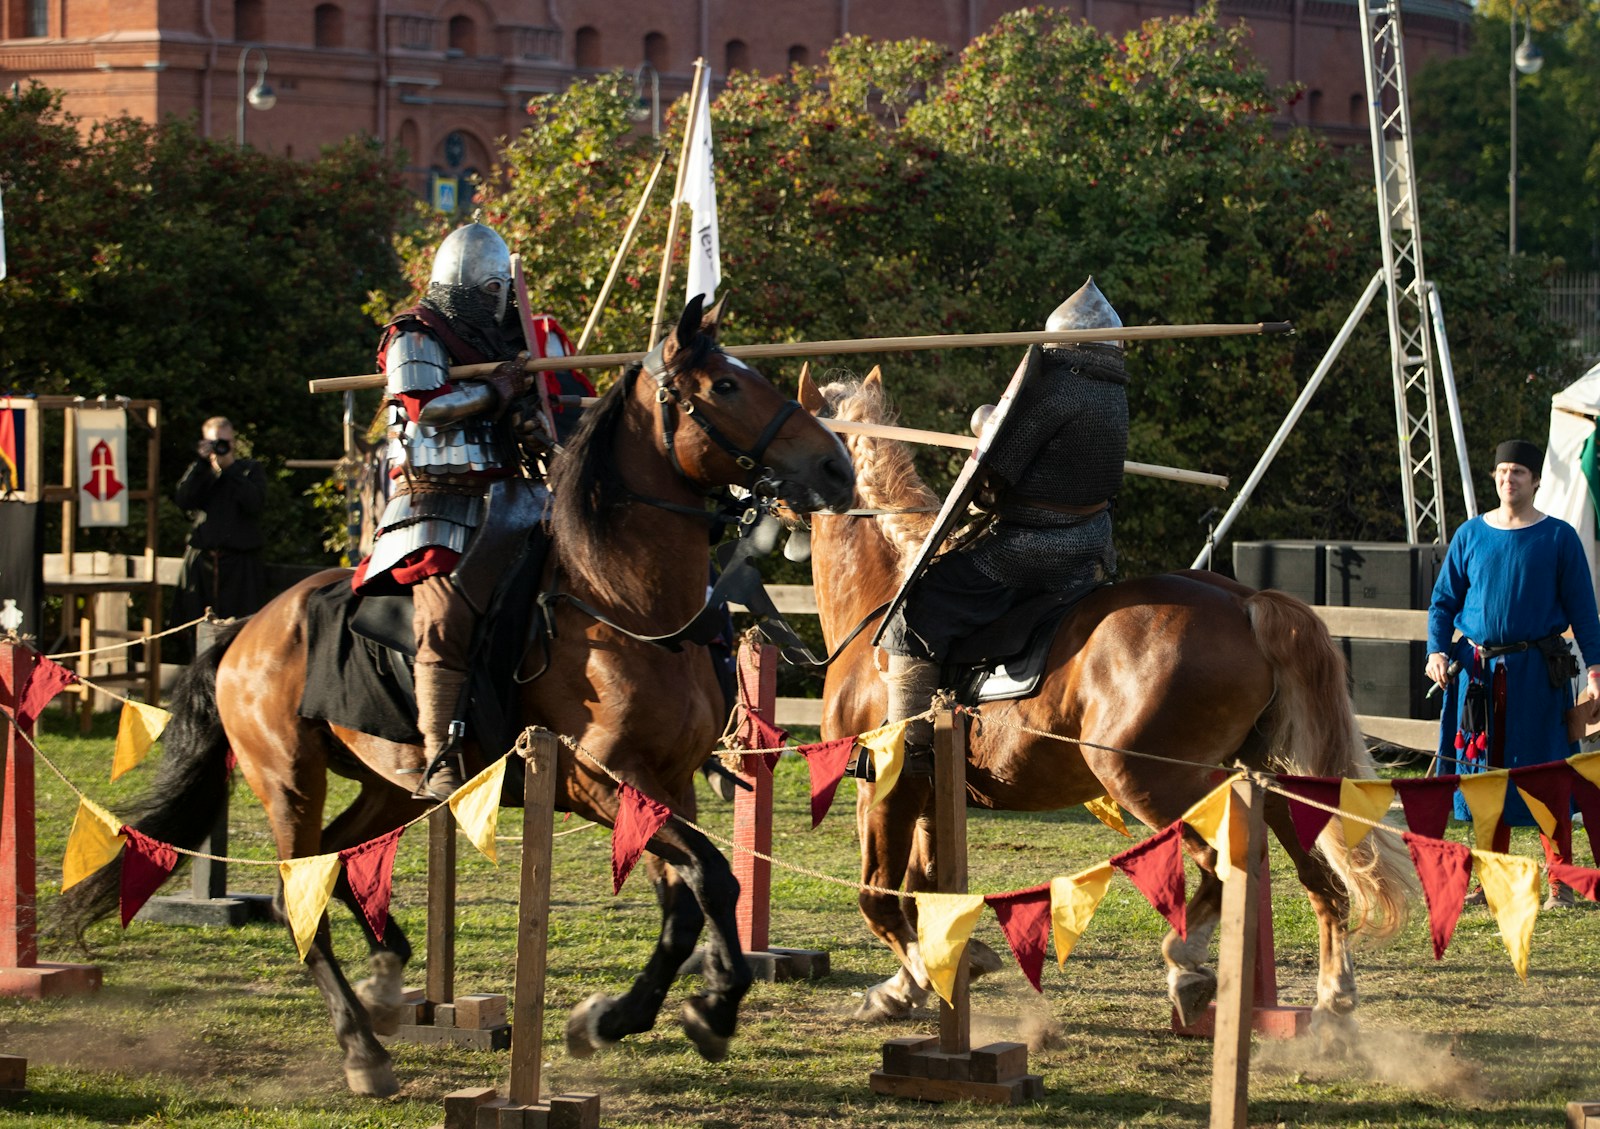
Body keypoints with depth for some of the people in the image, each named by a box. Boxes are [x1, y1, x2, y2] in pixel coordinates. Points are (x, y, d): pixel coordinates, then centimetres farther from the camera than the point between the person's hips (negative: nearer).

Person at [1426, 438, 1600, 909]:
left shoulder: (1558, 538, 0)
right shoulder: (1471, 535, 8)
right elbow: (1444, 600, 12)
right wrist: (1437, 650, -3)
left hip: (1537, 671, -3)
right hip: (1479, 670, 3)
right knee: (1485, 773, 6)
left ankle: (1560, 883, 3)